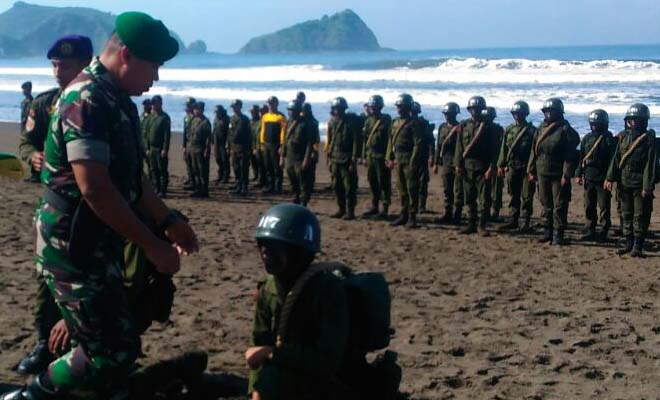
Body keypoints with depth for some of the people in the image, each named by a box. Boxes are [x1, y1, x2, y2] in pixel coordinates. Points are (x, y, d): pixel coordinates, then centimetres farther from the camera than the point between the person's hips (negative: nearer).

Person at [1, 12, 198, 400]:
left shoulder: (118, 99, 12)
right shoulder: (87, 99, -20)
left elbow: (129, 176, 22)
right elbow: (94, 188, -27)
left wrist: (169, 221, 18)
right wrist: (153, 245, -22)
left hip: (98, 243, 10)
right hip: (73, 245, -10)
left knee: (101, 342, 15)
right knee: (116, 349, -10)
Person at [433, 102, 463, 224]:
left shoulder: (461, 128, -6)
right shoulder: (442, 127, 11)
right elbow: (439, 146, 16)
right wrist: (436, 163, 13)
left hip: (458, 163, -6)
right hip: (445, 163, 6)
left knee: (458, 191, -1)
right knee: (447, 191, 9)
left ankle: (457, 215, 3)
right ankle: (447, 214, 15)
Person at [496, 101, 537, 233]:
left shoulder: (532, 130, -4)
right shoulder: (509, 130, 10)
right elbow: (504, 148, 12)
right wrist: (500, 165, 7)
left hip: (526, 168, -4)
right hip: (512, 167, 4)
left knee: (526, 197, -1)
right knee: (513, 196, 10)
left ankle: (525, 223, 3)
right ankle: (513, 220, 17)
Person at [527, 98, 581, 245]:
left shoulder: (565, 130, -8)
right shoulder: (541, 129, 10)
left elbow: (570, 155, -12)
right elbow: (534, 150, 14)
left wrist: (566, 175, -18)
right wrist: (531, 170, 10)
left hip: (558, 174, -6)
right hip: (542, 172, 6)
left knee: (559, 206, -1)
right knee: (546, 204, 12)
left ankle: (558, 234, 4)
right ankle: (547, 231, 21)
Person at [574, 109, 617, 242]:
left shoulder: (609, 139, -7)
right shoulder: (587, 138, 10)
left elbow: (612, 160, -11)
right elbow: (581, 157, 15)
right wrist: (578, 174, 9)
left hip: (603, 180, -5)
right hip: (589, 178, 6)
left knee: (604, 207, 1)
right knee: (589, 206, 9)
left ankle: (603, 233, 7)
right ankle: (590, 232, 17)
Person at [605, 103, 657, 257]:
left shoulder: (648, 139, -7)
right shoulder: (624, 137, 9)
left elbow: (650, 164, -11)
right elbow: (616, 158, 9)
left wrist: (648, 186, -16)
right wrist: (610, 178, 0)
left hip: (640, 184, -6)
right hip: (624, 183, 6)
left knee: (640, 216, -1)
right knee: (626, 215, 12)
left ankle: (638, 246, 4)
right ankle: (629, 243, 21)